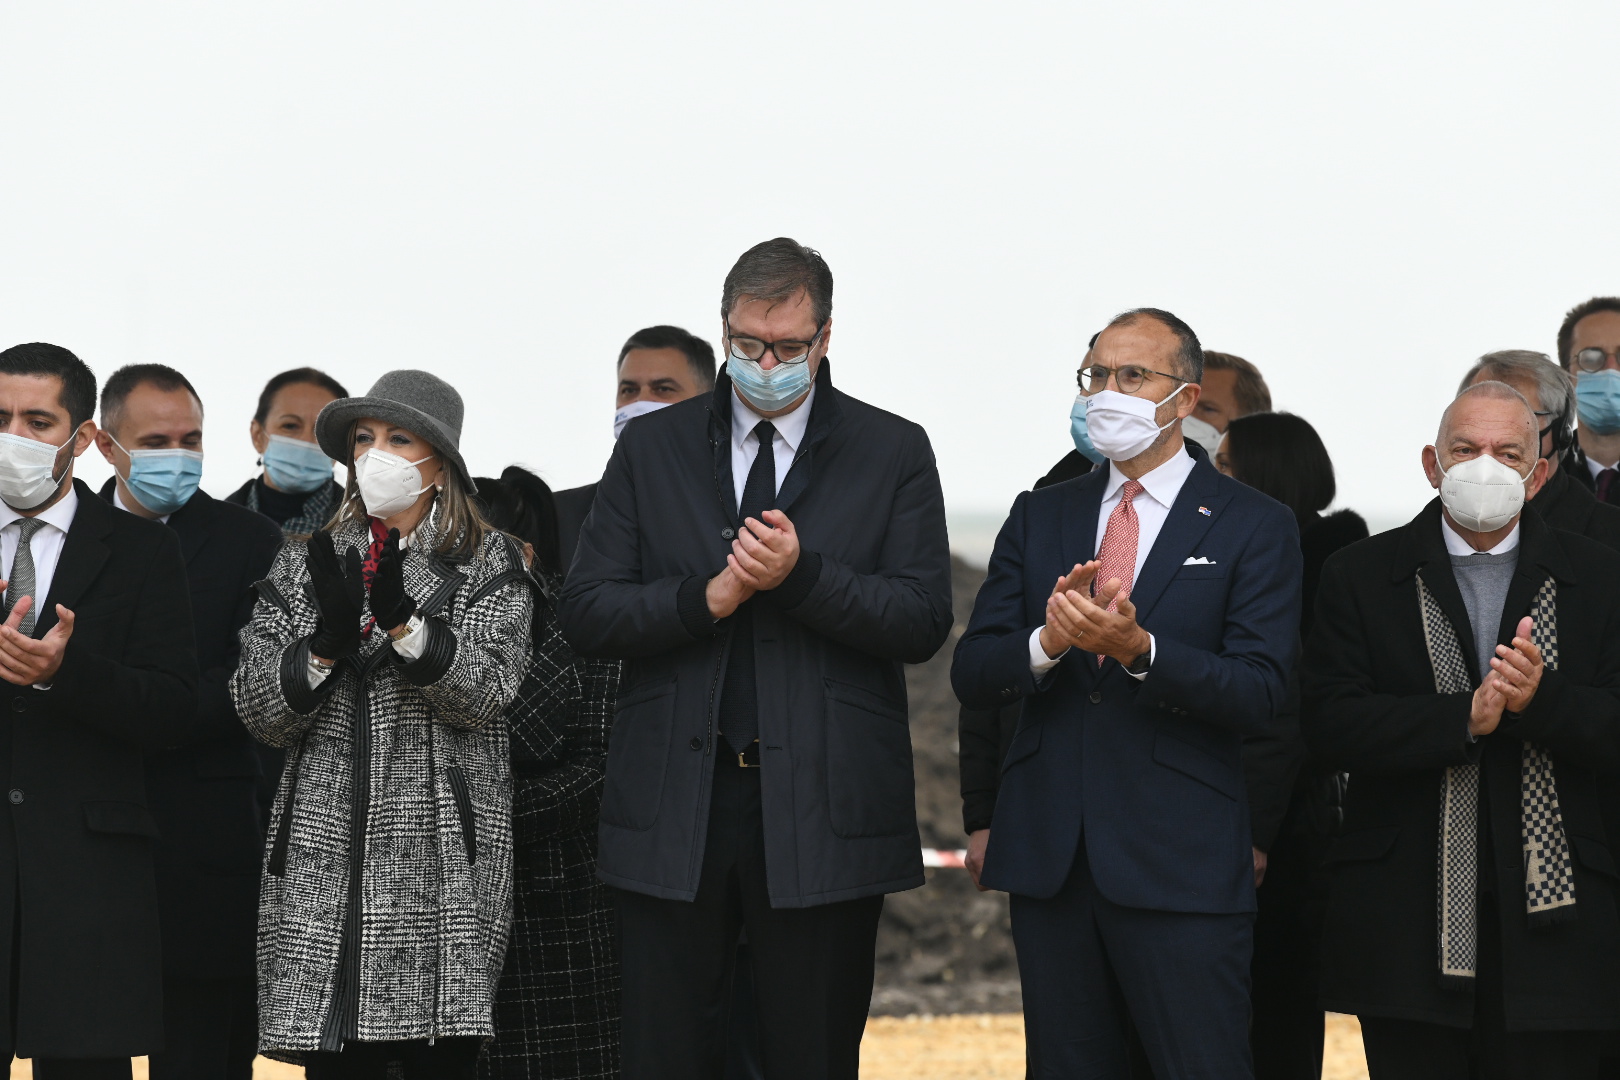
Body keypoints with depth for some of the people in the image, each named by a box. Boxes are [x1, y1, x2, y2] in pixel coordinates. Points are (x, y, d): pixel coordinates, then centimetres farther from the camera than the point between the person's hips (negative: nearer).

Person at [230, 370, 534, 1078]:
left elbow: (486, 692, -6)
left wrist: (403, 620, -19)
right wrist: (325, 643, -10)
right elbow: (258, 712, 8)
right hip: (324, 852, 2)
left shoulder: (489, 563, 7)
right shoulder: (305, 566, 14)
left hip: (441, 853, -2)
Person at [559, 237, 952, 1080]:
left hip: (824, 812, -1)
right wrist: (707, 598, -13)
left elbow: (924, 623, -3)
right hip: (674, 811, 1)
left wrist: (802, 574, -17)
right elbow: (584, 614, 3)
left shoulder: (893, 453, 5)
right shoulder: (653, 448, 9)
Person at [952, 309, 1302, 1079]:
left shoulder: (1254, 529, 1)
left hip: (1180, 866, -4)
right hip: (1047, 860, 4)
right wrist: (1048, 642, -16)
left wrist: (1137, 648, -23)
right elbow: (971, 676, 6)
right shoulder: (1039, 517, 13)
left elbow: (1258, 696, -9)